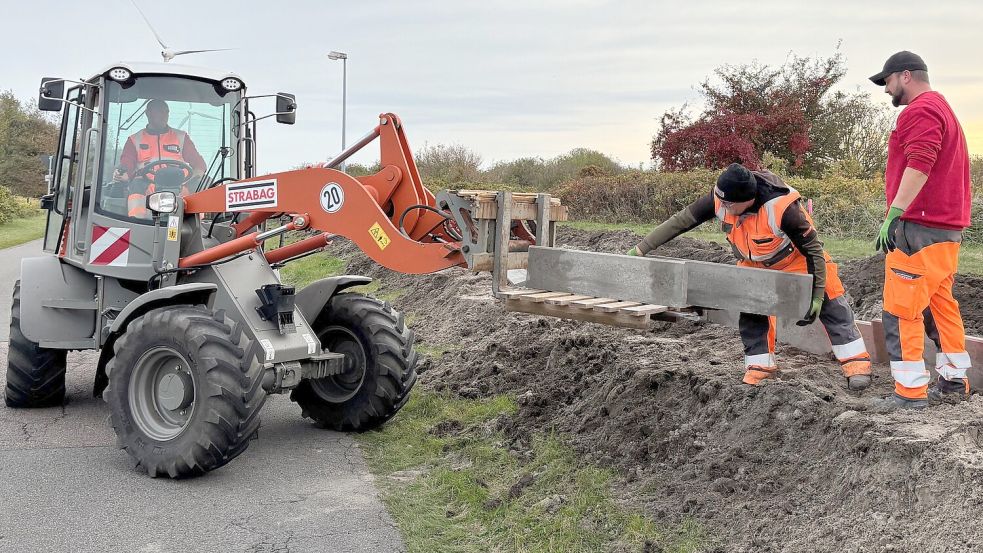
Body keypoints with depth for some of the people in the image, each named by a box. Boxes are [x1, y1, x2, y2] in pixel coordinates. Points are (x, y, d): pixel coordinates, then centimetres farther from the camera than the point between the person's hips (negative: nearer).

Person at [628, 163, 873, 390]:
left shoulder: (781, 208, -42)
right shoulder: (720, 200, -30)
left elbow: (813, 250, -31)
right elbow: (681, 221, -23)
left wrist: (816, 296, -28)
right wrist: (640, 249, -27)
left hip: (797, 257, -4)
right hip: (755, 264, 4)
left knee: (829, 305, -5)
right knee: (751, 310, -3)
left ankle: (856, 363, 4)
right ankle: (760, 366, 9)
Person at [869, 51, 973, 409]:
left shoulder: (920, 111, -11)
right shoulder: (942, 108, 24)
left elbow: (919, 166, -24)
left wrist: (893, 214, -29)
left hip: (920, 228, -11)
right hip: (947, 227, 11)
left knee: (901, 310, -8)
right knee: (940, 304, 16)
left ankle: (910, 392, -8)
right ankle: (953, 382, 22)